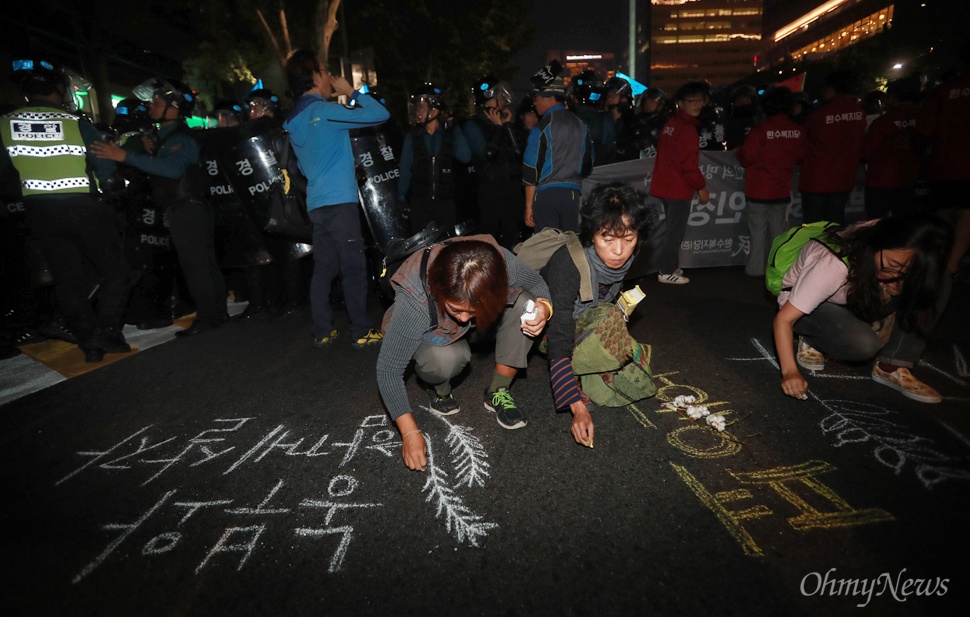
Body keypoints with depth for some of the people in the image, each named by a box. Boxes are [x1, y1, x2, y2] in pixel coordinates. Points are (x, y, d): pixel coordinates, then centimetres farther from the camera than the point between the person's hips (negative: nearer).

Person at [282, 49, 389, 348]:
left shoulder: (294, 119, 18)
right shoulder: (325, 111, -8)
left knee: (323, 268, 9)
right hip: (339, 201, -8)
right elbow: (380, 114, -10)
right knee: (354, 267, -4)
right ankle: (362, 332, 1)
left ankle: (322, 332, 13)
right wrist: (351, 91, 2)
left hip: (317, 203, 8)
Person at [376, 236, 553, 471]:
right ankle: (440, 390, -1)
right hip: (428, 334, -3)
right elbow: (388, 369, -32)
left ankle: (498, 392, -10)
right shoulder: (413, 302, -40)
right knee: (444, 358, -38)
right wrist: (409, 433, -35)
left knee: (523, 302, -25)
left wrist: (544, 308, -36)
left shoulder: (503, 263, -34)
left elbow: (538, 285, -13)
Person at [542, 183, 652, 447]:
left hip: (584, 319, 7)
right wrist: (579, 409, -46)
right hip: (546, 324, -6)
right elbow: (559, 342, -41)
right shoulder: (567, 264, -38)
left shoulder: (625, 256, -18)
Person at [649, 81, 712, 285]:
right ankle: (667, 271, 5)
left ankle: (669, 266, 28)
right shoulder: (687, 128, -15)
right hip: (678, 187, -10)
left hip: (666, 184, 10)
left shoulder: (671, 124, 15)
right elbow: (689, 163, -20)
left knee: (671, 229, 18)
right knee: (675, 230, -2)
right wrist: (701, 187, -11)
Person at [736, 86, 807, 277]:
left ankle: (756, 267, 7)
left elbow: (747, 158, -13)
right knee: (778, 228, 13)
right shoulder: (798, 131, -4)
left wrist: (738, 153, 8)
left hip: (758, 189, -4)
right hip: (782, 189, 4)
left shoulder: (760, 130, -18)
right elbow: (800, 157, 7)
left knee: (758, 228, 4)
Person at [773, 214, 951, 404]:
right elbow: (784, 319, -34)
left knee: (940, 284, -14)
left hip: (853, 296, 6)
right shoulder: (833, 266, -37)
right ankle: (812, 340, -2)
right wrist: (790, 371, -43)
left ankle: (892, 367, -7)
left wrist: (899, 286, -25)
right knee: (863, 344, -34)